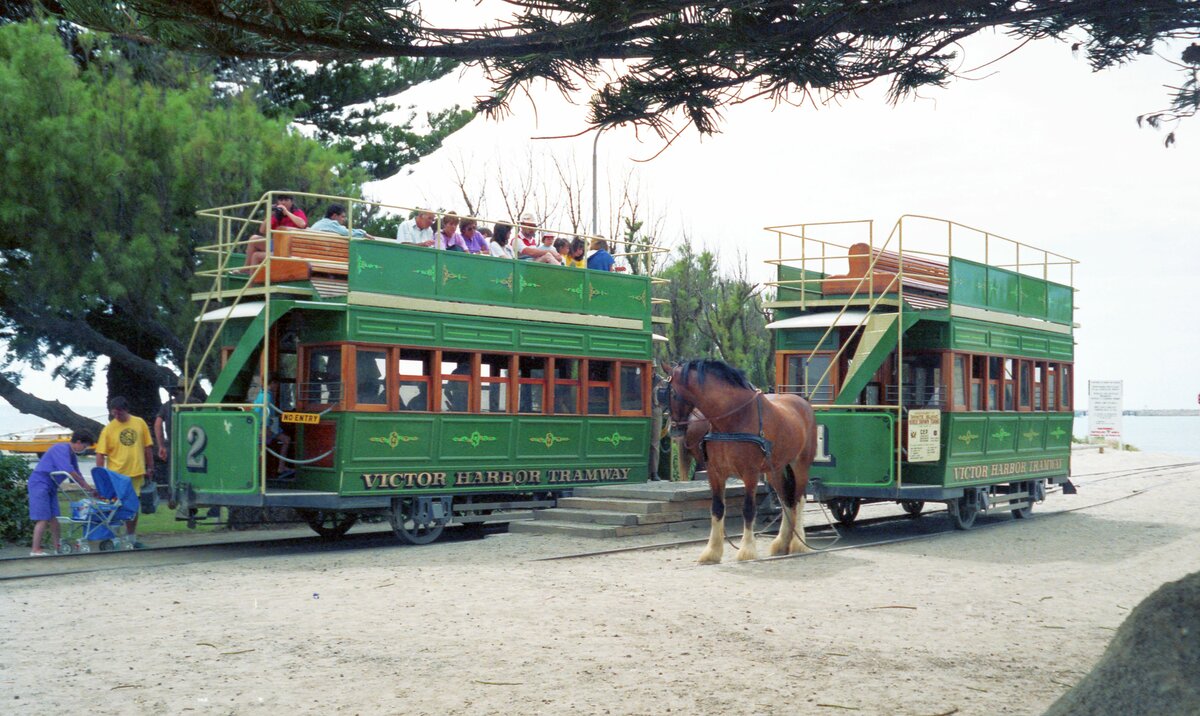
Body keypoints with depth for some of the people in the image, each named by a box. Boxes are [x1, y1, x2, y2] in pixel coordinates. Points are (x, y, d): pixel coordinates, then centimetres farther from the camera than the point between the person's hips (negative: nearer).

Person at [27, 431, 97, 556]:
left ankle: (58, 548, 11)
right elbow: (68, 471, -25)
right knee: (43, 518, -12)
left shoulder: (72, 455, 14)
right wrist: (85, 485, -18)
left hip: (51, 487, 9)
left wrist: (90, 490, 12)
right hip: (40, 484, -9)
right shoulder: (62, 449, -16)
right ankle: (35, 550, -11)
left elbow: (76, 474, 19)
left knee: (53, 517, 8)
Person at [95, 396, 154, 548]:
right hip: (116, 475, -3)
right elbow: (100, 454, -8)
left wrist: (150, 467, 6)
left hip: (136, 473, 3)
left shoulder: (139, 423, 1)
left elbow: (148, 446, 8)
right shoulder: (108, 429, -6)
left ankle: (131, 538, 23)